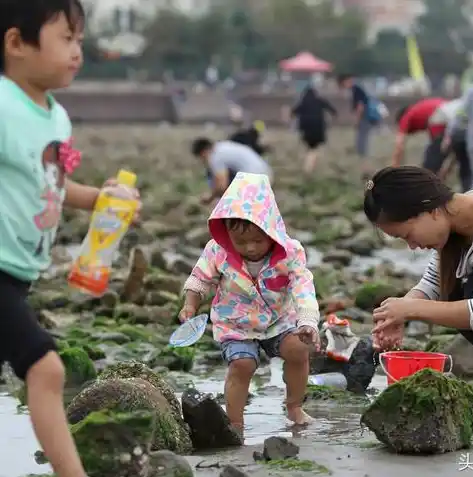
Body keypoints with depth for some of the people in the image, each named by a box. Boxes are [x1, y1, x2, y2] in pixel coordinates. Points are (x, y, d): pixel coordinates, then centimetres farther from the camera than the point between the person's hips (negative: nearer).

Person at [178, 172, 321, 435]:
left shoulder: (289, 253, -22)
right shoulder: (218, 252, -18)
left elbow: (303, 291, -29)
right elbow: (199, 280, -1)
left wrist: (308, 323, -43)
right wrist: (190, 306, -16)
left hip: (279, 319, 1)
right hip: (236, 325, -1)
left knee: (298, 350, -20)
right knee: (242, 363, -23)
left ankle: (295, 406, 5)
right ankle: (235, 422, -8)